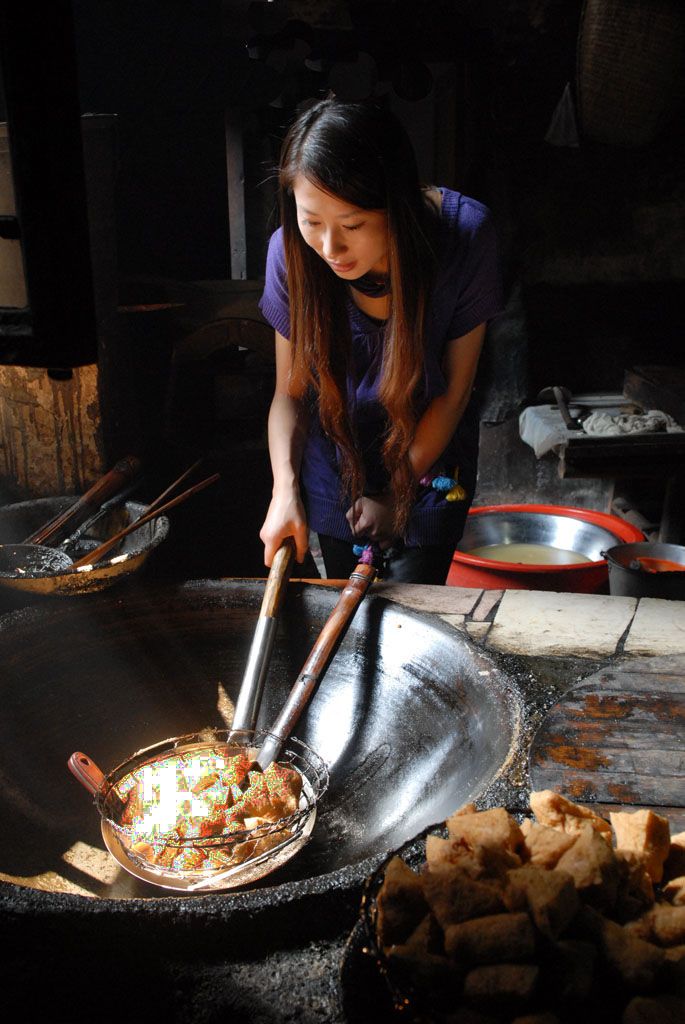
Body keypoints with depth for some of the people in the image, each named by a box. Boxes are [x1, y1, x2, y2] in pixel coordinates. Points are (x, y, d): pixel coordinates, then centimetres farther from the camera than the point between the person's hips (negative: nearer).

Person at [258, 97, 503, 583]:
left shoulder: (465, 233, -25)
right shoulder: (291, 250, -21)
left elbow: (454, 389, -16)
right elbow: (290, 391, -10)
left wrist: (396, 496, -15)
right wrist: (286, 489, -25)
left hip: (429, 456, -1)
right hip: (336, 465, 2)